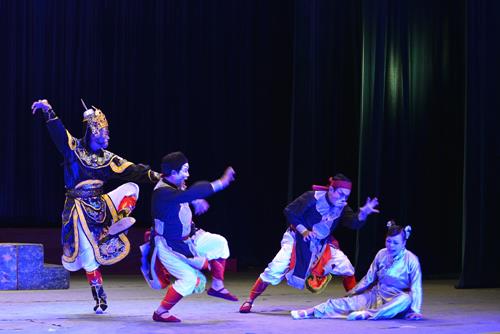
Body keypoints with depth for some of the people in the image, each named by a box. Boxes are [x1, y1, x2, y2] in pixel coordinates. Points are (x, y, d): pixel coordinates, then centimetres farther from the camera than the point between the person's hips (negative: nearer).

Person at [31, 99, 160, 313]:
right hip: (79, 210, -5)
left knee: (131, 187, -5)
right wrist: (49, 112, -32)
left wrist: (152, 175, -13)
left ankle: (119, 220, -24)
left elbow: (132, 171, -1)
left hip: (100, 205, 5)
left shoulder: (107, 159, 5)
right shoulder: (74, 149, -5)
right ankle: (100, 299, 4)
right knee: (88, 256, -5)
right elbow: (59, 133, -18)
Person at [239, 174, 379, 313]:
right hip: (298, 239, -5)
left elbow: (354, 223, -19)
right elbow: (289, 212, -17)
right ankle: (249, 301, -5)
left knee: (347, 268, -8)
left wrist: (363, 213, -38)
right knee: (275, 270, -17)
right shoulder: (312, 198, -22)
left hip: (323, 245, 5)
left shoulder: (342, 207, -7)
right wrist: (303, 230, -24)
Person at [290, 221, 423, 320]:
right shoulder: (382, 254, 1)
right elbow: (369, 279, 11)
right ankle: (311, 311, -29)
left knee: (406, 299, -40)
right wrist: (352, 292, 14)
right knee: (349, 302, -18)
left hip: (396, 301, -4)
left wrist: (415, 310, -24)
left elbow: (416, 287, -15)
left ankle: (369, 314, -47)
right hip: (377, 295, 4)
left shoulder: (411, 260, -12)